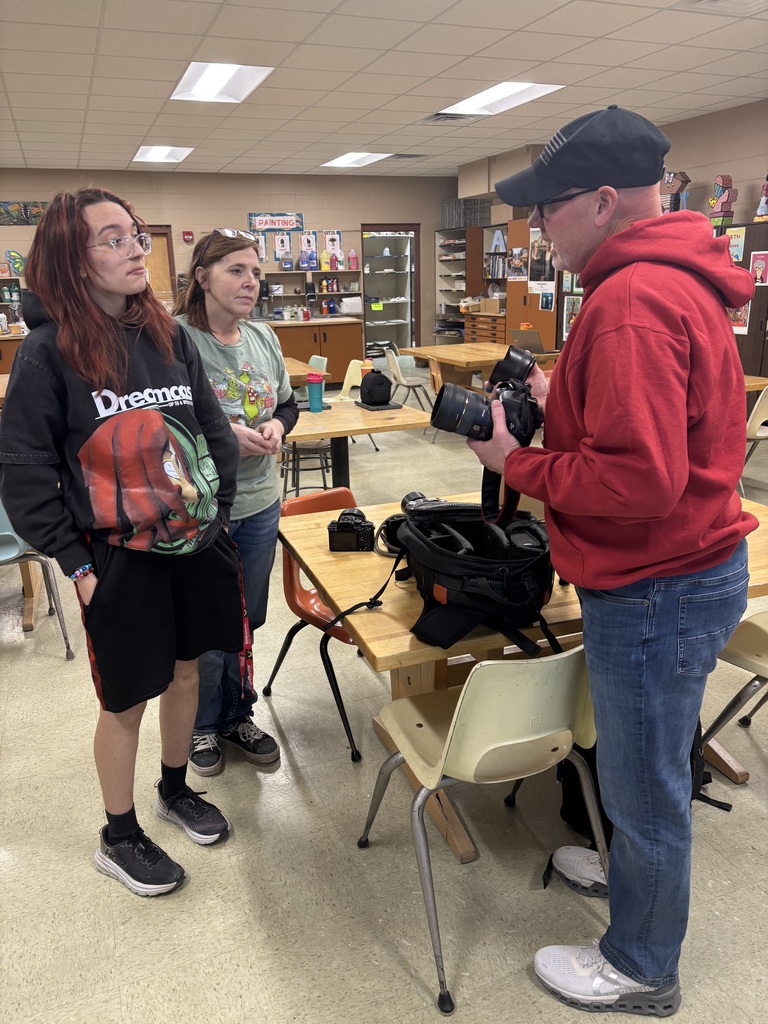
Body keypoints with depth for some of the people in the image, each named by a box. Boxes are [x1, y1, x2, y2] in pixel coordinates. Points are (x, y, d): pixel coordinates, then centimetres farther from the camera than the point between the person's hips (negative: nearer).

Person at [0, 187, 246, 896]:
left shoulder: (170, 335, 3)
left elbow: (215, 428, 10)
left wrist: (218, 510, 5)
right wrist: (76, 563, -10)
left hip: (197, 543, 5)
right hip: (120, 555, -5)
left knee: (185, 670, 19)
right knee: (126, 699, 9)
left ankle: (176, 790, 44)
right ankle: (119, 838, 32)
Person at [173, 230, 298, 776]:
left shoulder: (264, 337, 5)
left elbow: (288, 403, 16)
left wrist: (277, 426, -6)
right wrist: (220, 434, -25)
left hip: (260, 506, 6)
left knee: (246, 619, 20)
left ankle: (237, 715, 42)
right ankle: (202, 726, 36)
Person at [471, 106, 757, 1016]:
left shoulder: (633, 302, -24)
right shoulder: (674, 278, 10)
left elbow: (640, 480, -30)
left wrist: (517, 462, -17)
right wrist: (557, 404, 5)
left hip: (657, 590, -10)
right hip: (681, 568, 10)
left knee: (644, 781, 10)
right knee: (640, 765, 27)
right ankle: (634, 871, 51)